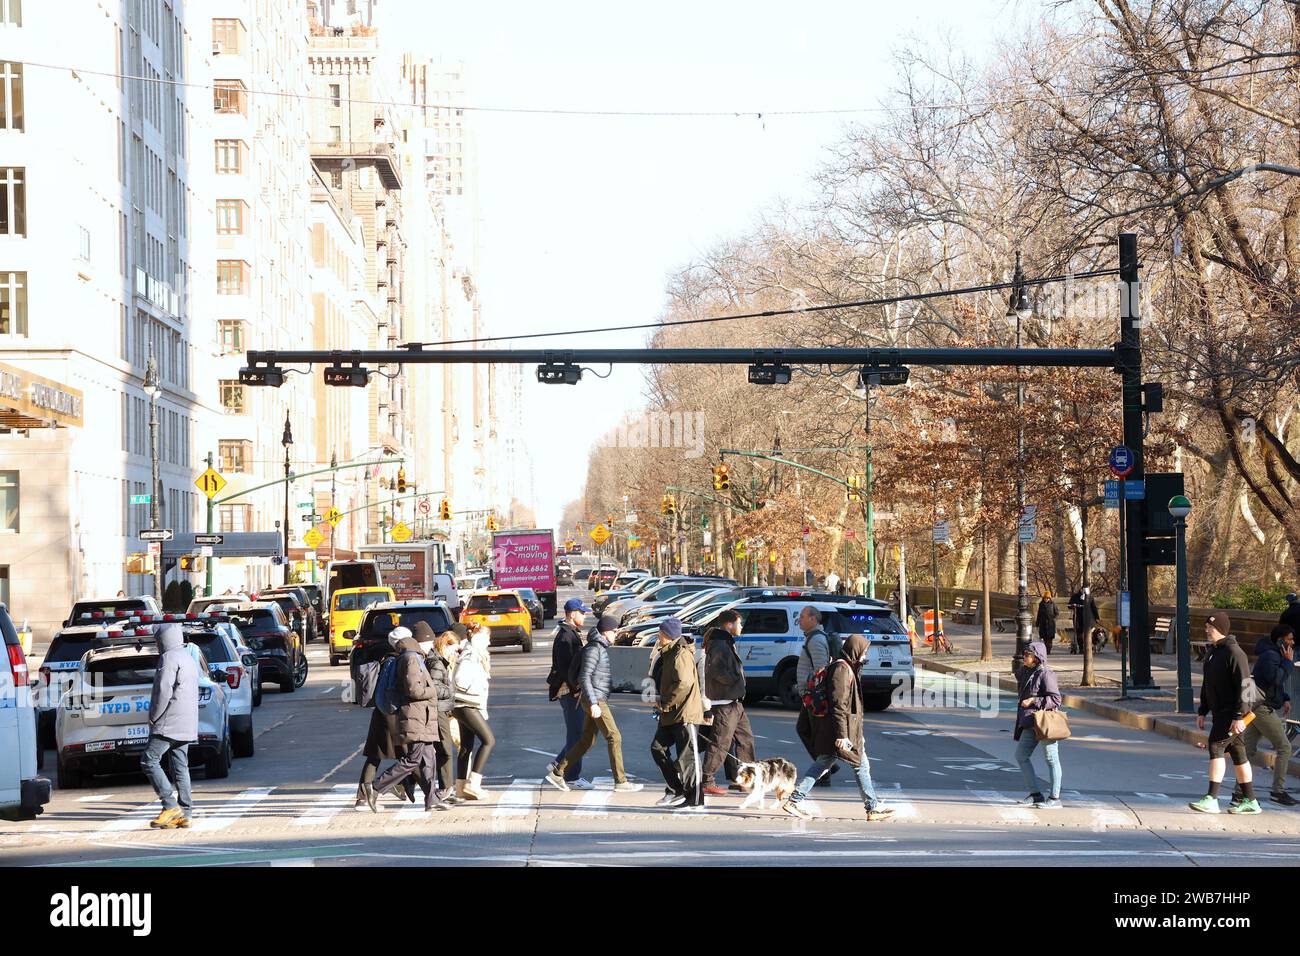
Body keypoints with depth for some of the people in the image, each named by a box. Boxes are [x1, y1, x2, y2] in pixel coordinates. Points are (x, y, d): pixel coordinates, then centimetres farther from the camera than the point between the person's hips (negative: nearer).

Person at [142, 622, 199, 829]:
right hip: (186, 724, 10)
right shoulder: (188, 659, 21)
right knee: (180, 767, 8)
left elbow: (163, 691, -19)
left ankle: (170, 806, -16)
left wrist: (154, 717, -9)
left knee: (149, 761, -9)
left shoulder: (169, 658, -11)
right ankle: (184, 813, 4)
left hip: (169, 724, -10)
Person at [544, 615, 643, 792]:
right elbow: (584, 678, -20)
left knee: (587, 741, 12)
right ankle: (620, 782, -1)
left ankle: (557, 773, 15)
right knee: (614, 738, -6)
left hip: (597, 700, 10)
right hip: (595, 700, -10)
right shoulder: (593, 649, -16)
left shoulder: (600, 647, 13)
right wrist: (593, 704, -23)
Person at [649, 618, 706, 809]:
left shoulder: (681, 654, -17)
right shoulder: (668, 653, 14)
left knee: (687, 756, -4)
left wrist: (664, 703, -17)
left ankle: (695, 799, 3)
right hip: (670, 715, 10)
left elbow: (684, 683, -26)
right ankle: (675, 791, 16)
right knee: (658, 748, 10)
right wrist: (661, 702, 11)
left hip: (685, 713, -10)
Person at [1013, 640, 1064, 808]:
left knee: (1051, 759, -1)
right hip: (1030, 724, 10)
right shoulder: (1026, 672, 12)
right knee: (1021, 756, 10)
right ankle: (1036, 794, 17)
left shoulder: (1046, 674, -14)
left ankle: (1054, 798, 4)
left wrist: (1033, 701, -20)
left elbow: (1056, 699, -19)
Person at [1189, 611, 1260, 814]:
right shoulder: (1212, 652, 15)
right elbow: (1207, 685, 22)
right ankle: (1249, 801, 17)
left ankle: (1211, 799, -18)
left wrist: (1239, 716, -23)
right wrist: (1202, 712, 19)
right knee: (1238, 754, 12)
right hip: (1219, 713, 10)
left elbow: (1243, 686, -19)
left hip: (1232, 713, -10)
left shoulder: (1234, 653, -15)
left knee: (1216, 747, -16)